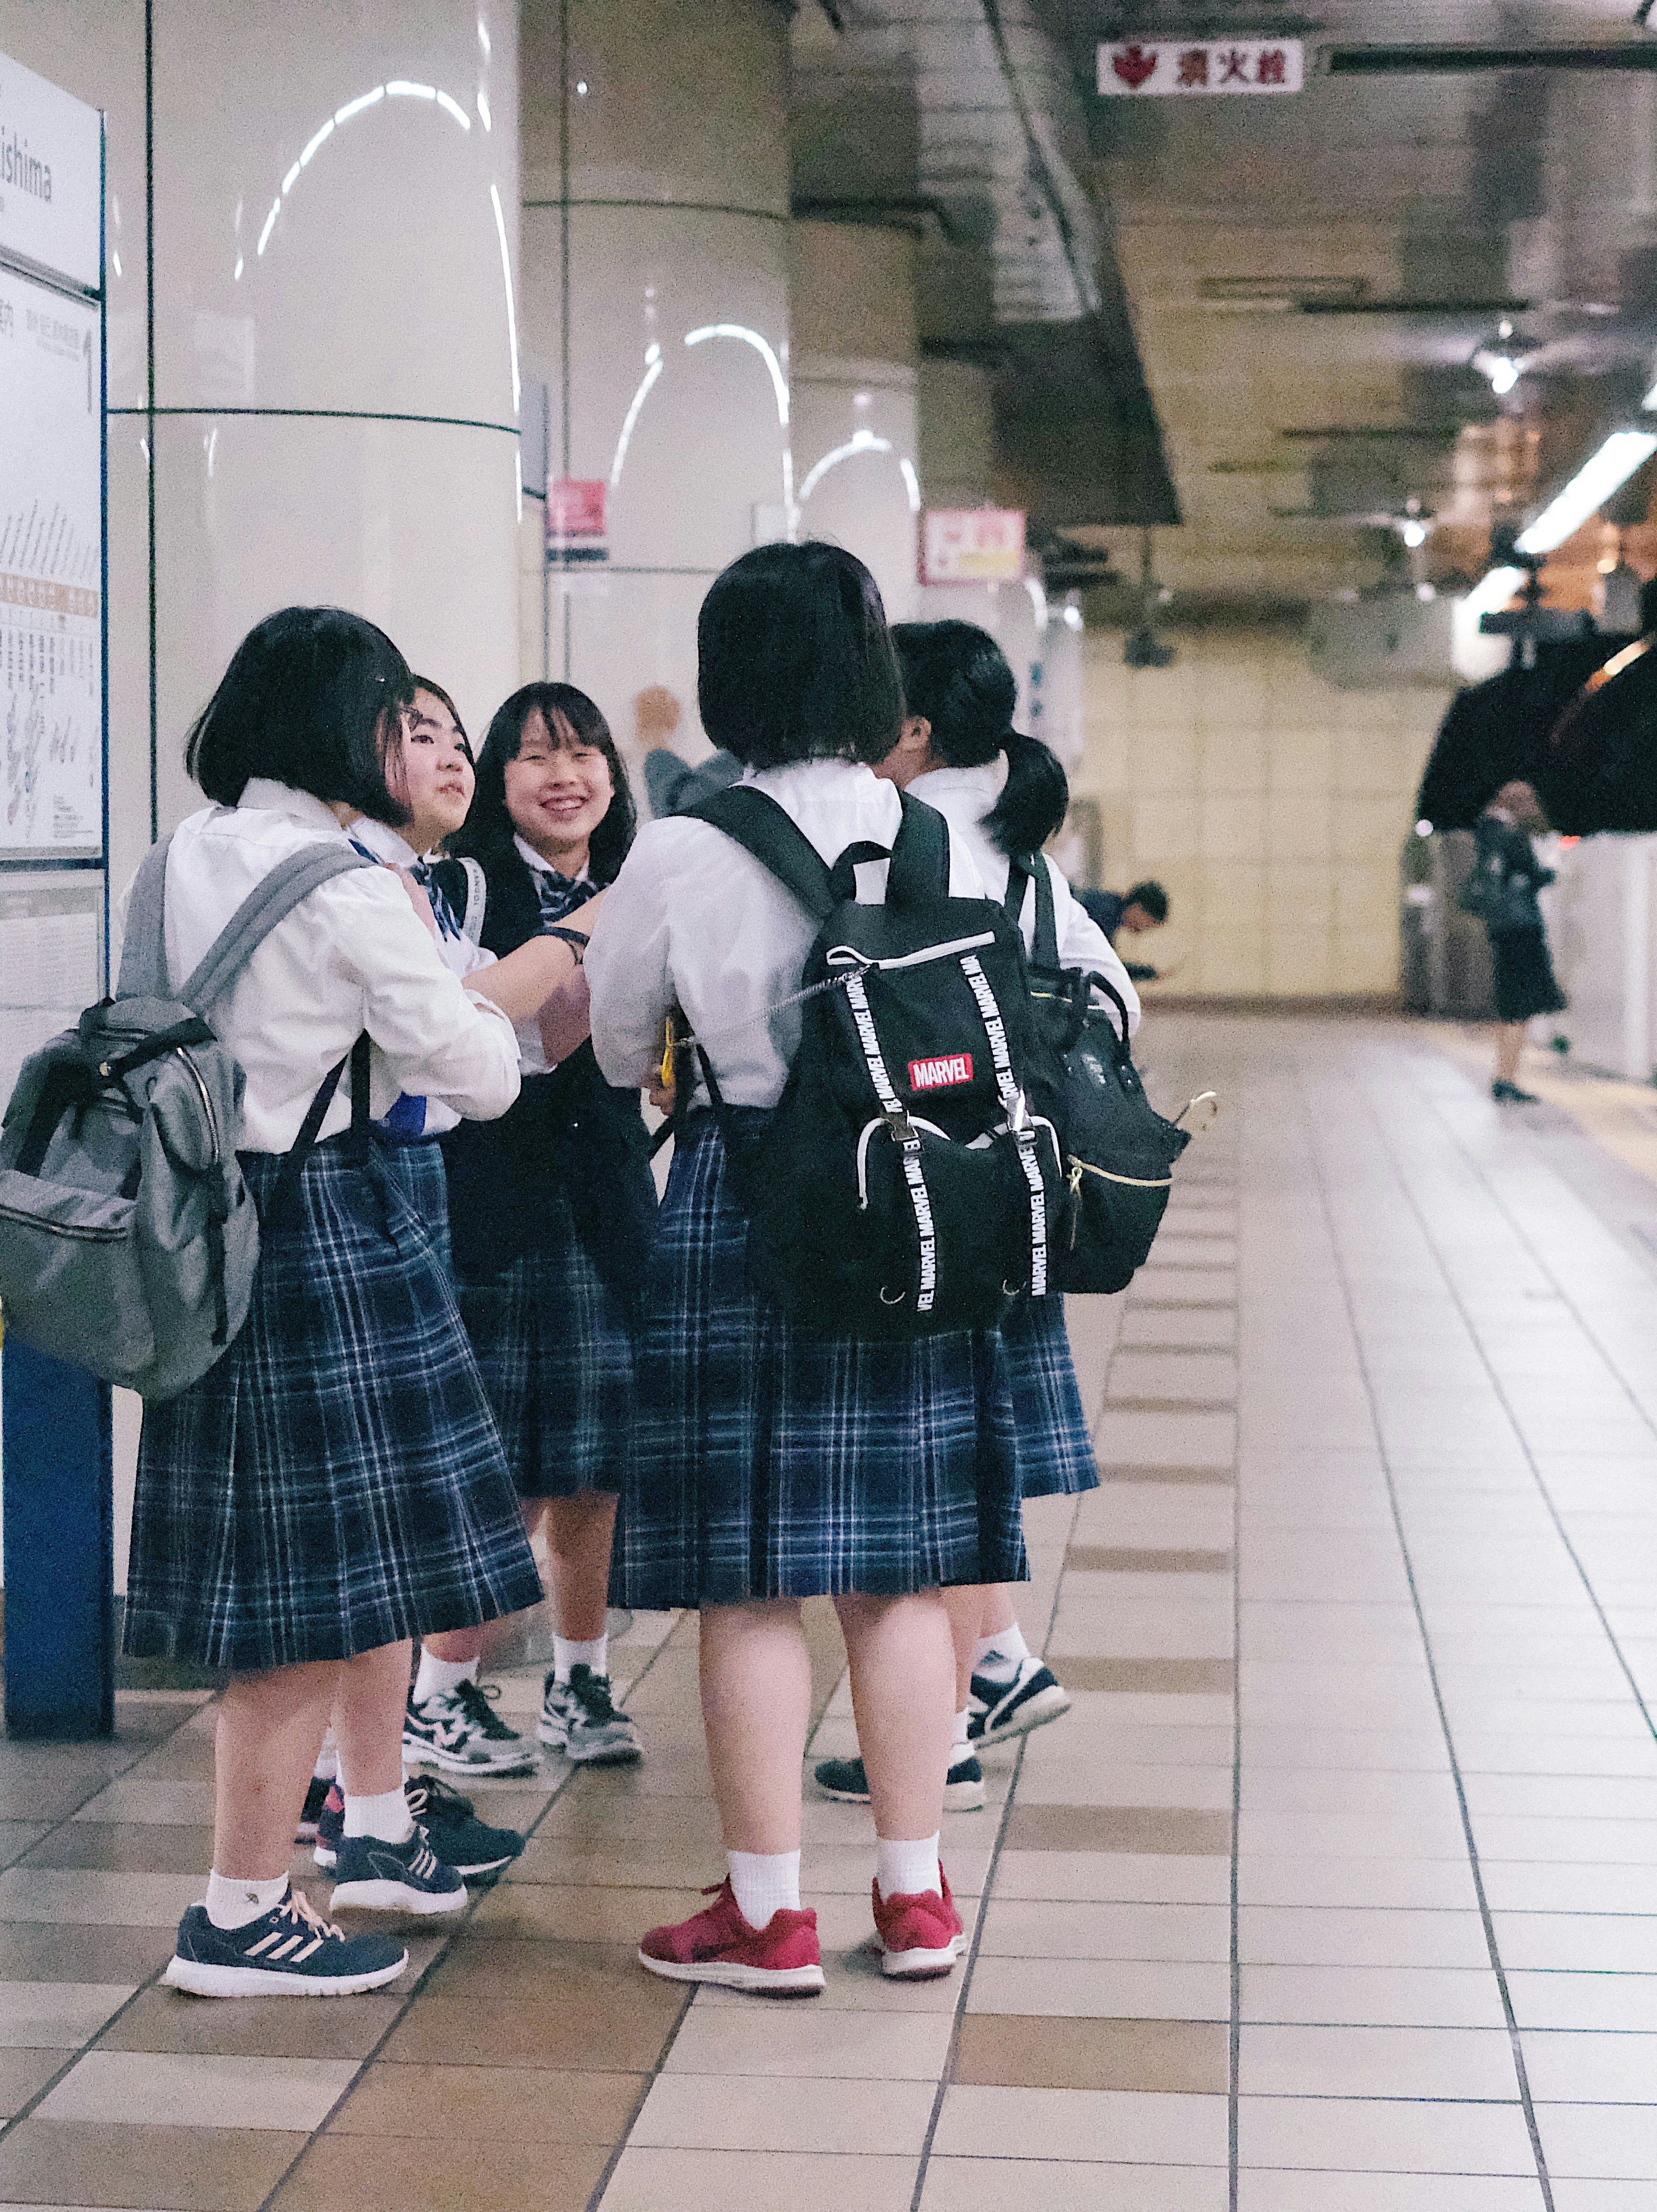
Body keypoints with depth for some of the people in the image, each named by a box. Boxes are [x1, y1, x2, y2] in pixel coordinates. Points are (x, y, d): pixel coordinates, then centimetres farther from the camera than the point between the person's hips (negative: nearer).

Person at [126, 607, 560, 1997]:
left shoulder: (193, 854, 7)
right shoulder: (346, 886, -17)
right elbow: (477, 1073, -10)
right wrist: (488, 1012, 12)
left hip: (218, 1211, 9)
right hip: (325, 1224, -9)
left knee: (370, 1539, 21)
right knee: (327, 1575, -2)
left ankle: (378, 1827, 33)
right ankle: (241, 1918, 3)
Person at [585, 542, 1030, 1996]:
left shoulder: (681, 857, -10)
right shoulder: (947, 844, -1)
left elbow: (618, 1051, 4)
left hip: (742, 1209, -4)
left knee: (753, 1578, 3)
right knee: (902, 1570, 11)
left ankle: (767, 1913, 9)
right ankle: (915, 1895, 18)